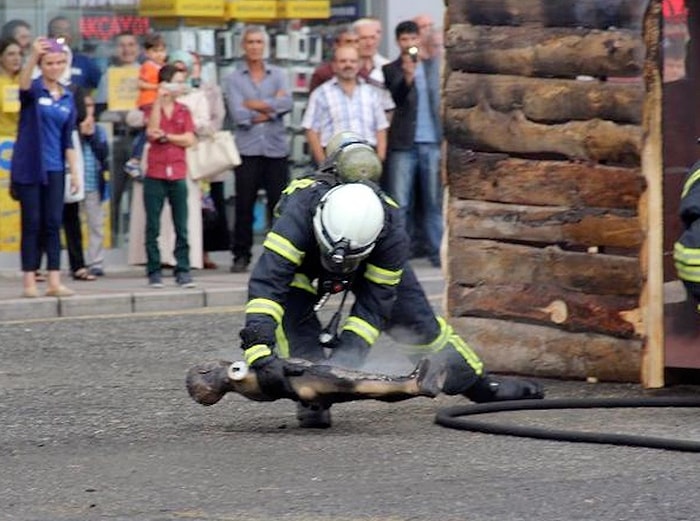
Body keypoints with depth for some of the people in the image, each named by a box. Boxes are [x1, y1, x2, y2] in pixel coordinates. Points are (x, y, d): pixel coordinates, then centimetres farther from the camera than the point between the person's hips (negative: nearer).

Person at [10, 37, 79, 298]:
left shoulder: (67, 97, 9)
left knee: (53, 224, 2)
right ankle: (29, 283, 2)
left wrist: (74, 171, 8)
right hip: (28, 167, -4)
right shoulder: (34, 90, -5)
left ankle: (54, 282, 3)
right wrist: (33, 56, -48)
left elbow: (68, 139, 12)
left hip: (54, 169, 4)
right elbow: (24, 84, -31)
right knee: (32, 224, -2)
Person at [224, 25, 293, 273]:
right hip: (248, 149, -1)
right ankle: (241, 255, 7)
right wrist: (270, 107, -4)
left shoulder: (278, 74, 11)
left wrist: (255, 105, -7)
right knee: (244, 205, -1)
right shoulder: (234, 79, 6)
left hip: (276, 148, 1)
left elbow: (286, 103, -7)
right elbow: (238, 115, -7)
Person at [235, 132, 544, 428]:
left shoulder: (391, 234, -40)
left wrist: (345, 358, -44)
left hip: (372, 261, 1)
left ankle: (477, 383, 27)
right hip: (304, 253, -1)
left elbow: (373, 304, -33)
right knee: (293, 307, -32)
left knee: (416, 319, 5)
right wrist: (258, 351, -66)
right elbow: (267, 281, -55)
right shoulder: (299, 212, -49)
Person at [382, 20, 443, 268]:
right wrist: (407, 76, -33)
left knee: (434, 202, 6)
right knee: (398, 204, -3)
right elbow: (396, 98, -14)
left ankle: (437, 253, 8)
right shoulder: (391, 70, 1)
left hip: (432, 143, 3)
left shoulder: (433, 66, 11)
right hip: (403, 145, -3)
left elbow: (441, 97, 15)